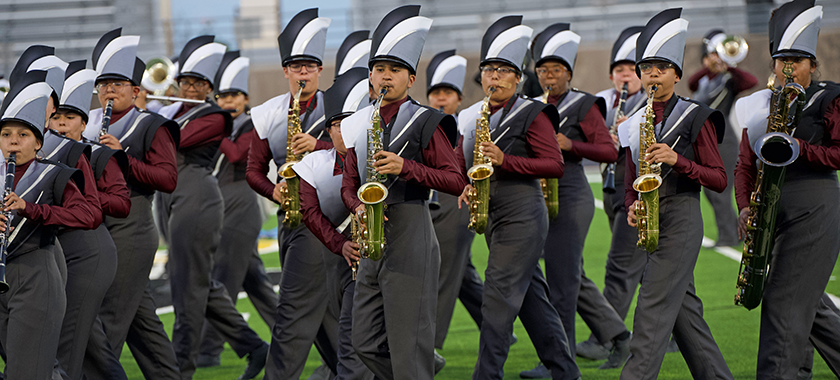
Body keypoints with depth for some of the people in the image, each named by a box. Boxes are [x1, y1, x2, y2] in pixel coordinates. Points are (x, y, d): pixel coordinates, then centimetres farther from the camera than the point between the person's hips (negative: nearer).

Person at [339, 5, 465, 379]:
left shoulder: (425, 123, -2)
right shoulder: (360, 124, 16)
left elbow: (456, 181, -6)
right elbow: (348, 184, 18)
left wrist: (406, 167, -18)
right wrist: (359, 207, -4)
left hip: (410, 238, -7)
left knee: (409, 345, -7)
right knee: (366, 344, 7)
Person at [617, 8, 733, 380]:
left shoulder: (695, 117, -2)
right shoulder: (634, 125, 14)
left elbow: (719, 179, -4)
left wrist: (678, 160, -18)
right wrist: (632, 207, -4)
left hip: (682, 219, -7)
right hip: (650, 223, 7)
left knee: (653, 310, -14)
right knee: (685, 311, 8)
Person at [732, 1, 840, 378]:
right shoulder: (760, 106, 15)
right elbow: (745, 164, 13)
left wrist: (798, 148, -19)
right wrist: (745, 207, -2)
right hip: (773, 214, 7)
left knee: (785, 301, -11)